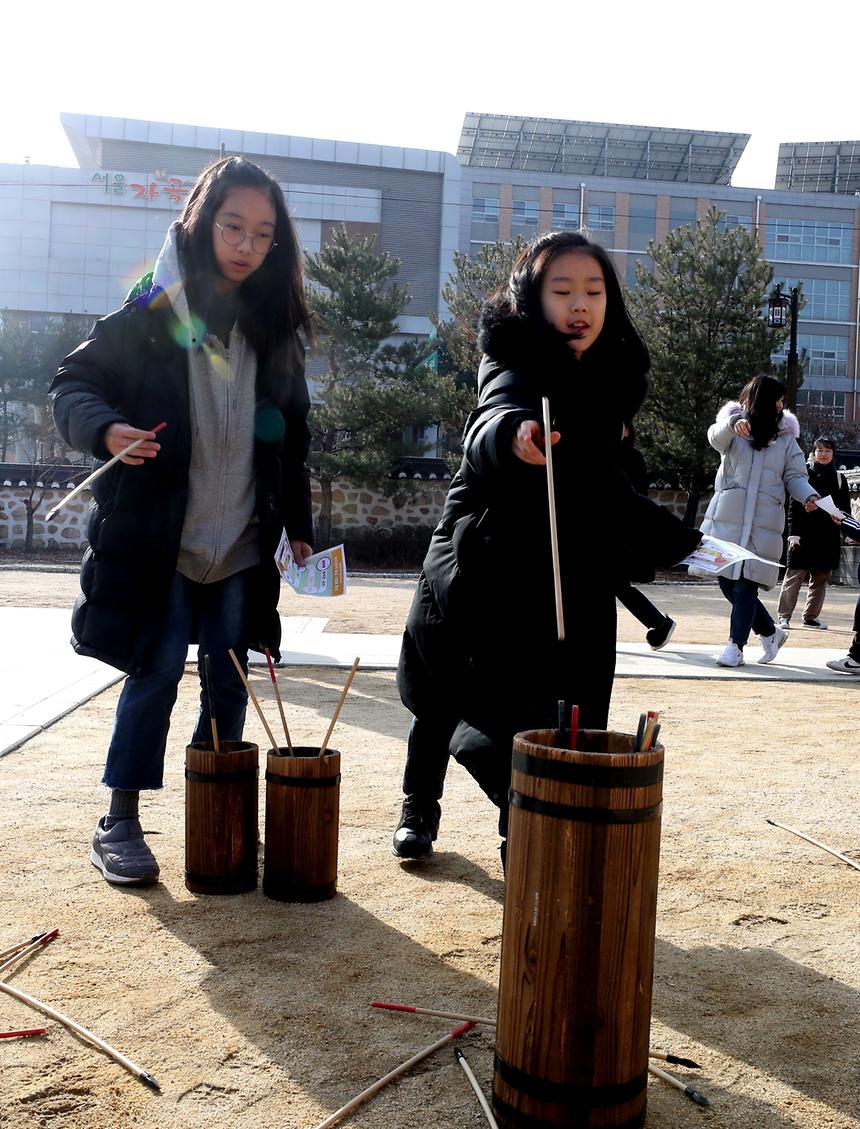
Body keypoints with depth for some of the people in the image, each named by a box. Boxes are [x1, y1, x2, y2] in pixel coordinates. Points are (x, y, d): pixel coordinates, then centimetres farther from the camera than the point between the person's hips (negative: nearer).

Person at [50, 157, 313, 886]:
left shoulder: (276, 328, 10)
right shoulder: (153, 310, -3)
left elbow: (291, 438, 15)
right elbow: (75, 383, -3)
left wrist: (298, 526, 12)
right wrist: (106, 429, -24)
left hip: (243, 540, 4)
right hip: (159, 534, -4)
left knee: (230, 680, 7)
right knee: (158, 669, -4)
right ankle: (119, 823, 10)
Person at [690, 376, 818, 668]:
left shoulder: (786, 438, 10)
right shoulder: (734, 429, 7)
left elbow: (795, 476, 6)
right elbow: (716, 437, -15)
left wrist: (808, 496, -15)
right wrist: (733, 424, -37)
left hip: (763, 523, -1)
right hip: (726, 518, 1)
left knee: (746, 585, -7)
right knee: (727, 583, 4)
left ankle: (736, 646, 0)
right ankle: (770, 632, 23)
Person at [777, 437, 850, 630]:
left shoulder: (839, 478, 11)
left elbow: (846, 508, 15)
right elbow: (793, 507, -4)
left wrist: (840, 519, -8)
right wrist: (793, 534, -11)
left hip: (828, 537, 4)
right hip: (805, 534, -4)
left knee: (821, 578, 8)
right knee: (795, 575, -5)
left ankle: (811, 616, 18)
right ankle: (784, 616, 1)